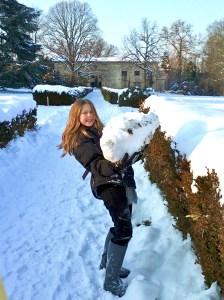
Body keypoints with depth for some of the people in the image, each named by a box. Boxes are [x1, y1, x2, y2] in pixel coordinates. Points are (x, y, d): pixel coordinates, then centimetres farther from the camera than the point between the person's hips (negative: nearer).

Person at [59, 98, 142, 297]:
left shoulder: (100, 130, 18)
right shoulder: (78, 140, -8)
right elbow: (95, 164, -22)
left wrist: (134, 153, 3)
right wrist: (113, 165, -41)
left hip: (122, 182, 9)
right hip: (108, 185, -9)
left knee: (121, 226, 17)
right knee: (124, 230, -9)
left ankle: (107, 262, 38)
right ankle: (111, 281, 5)